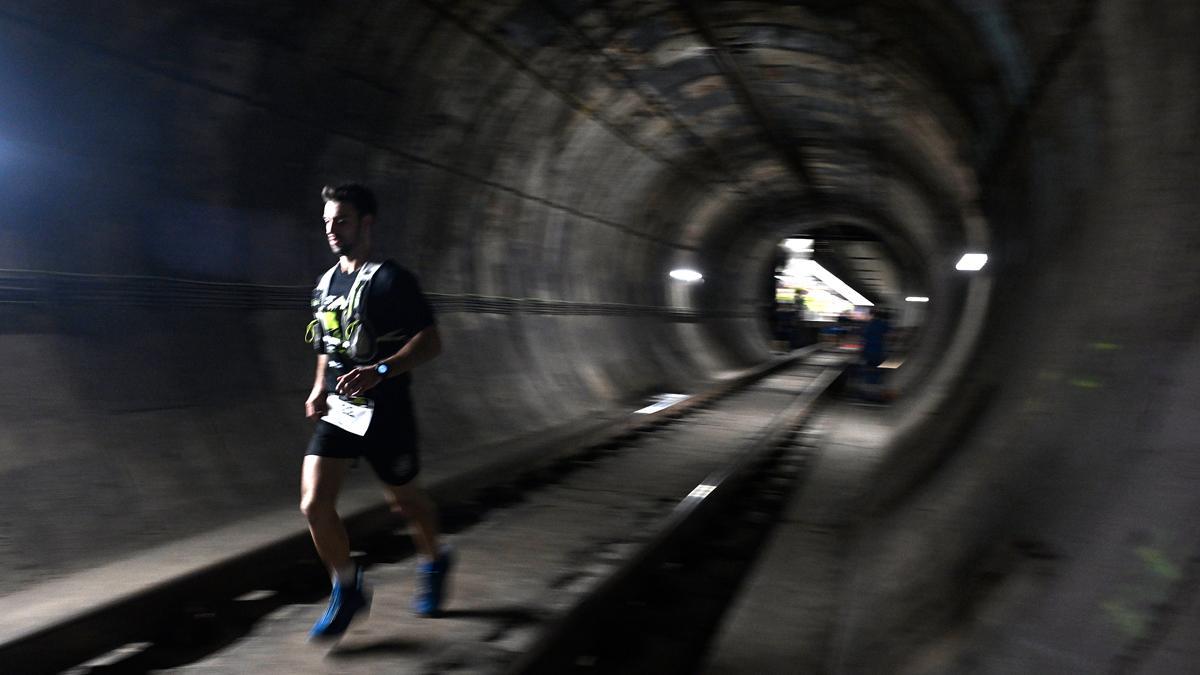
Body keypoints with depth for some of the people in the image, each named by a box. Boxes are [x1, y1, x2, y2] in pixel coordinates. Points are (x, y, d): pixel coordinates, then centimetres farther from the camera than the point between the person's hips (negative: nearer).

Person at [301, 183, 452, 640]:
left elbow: (430, 342, -17)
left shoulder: (390, 280, -12)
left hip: (384, 413, -6)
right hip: (337, 411, 6)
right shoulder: (325, 284, 10)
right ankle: (347, 590, 16)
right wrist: (319, 389, 10)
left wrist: (380, 371, -28)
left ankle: (433, 561, 43)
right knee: (314, 504, -6)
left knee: (403, 500, 12)